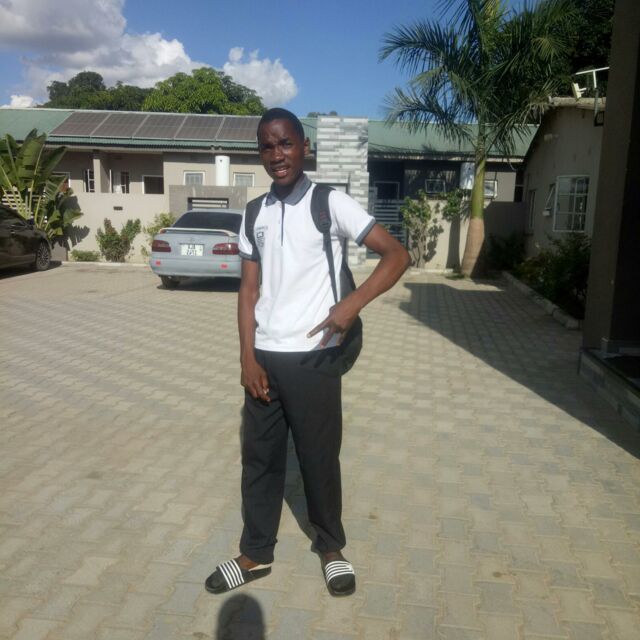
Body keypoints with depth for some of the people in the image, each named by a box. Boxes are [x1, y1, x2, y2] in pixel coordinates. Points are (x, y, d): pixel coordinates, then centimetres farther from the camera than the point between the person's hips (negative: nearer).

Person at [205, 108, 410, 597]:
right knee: (259, 457, 13)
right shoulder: (255, 215, 8)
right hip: (264, 357, 5)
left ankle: (331, 547, 33)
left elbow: (398, 255, -8)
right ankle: (256, 554, 31)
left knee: (319, 457, 9)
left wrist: (352, 305, -19)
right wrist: (248, 357, 0)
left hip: (312, 357, -4)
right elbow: (249, 290, 8)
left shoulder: (332, 204, -6)